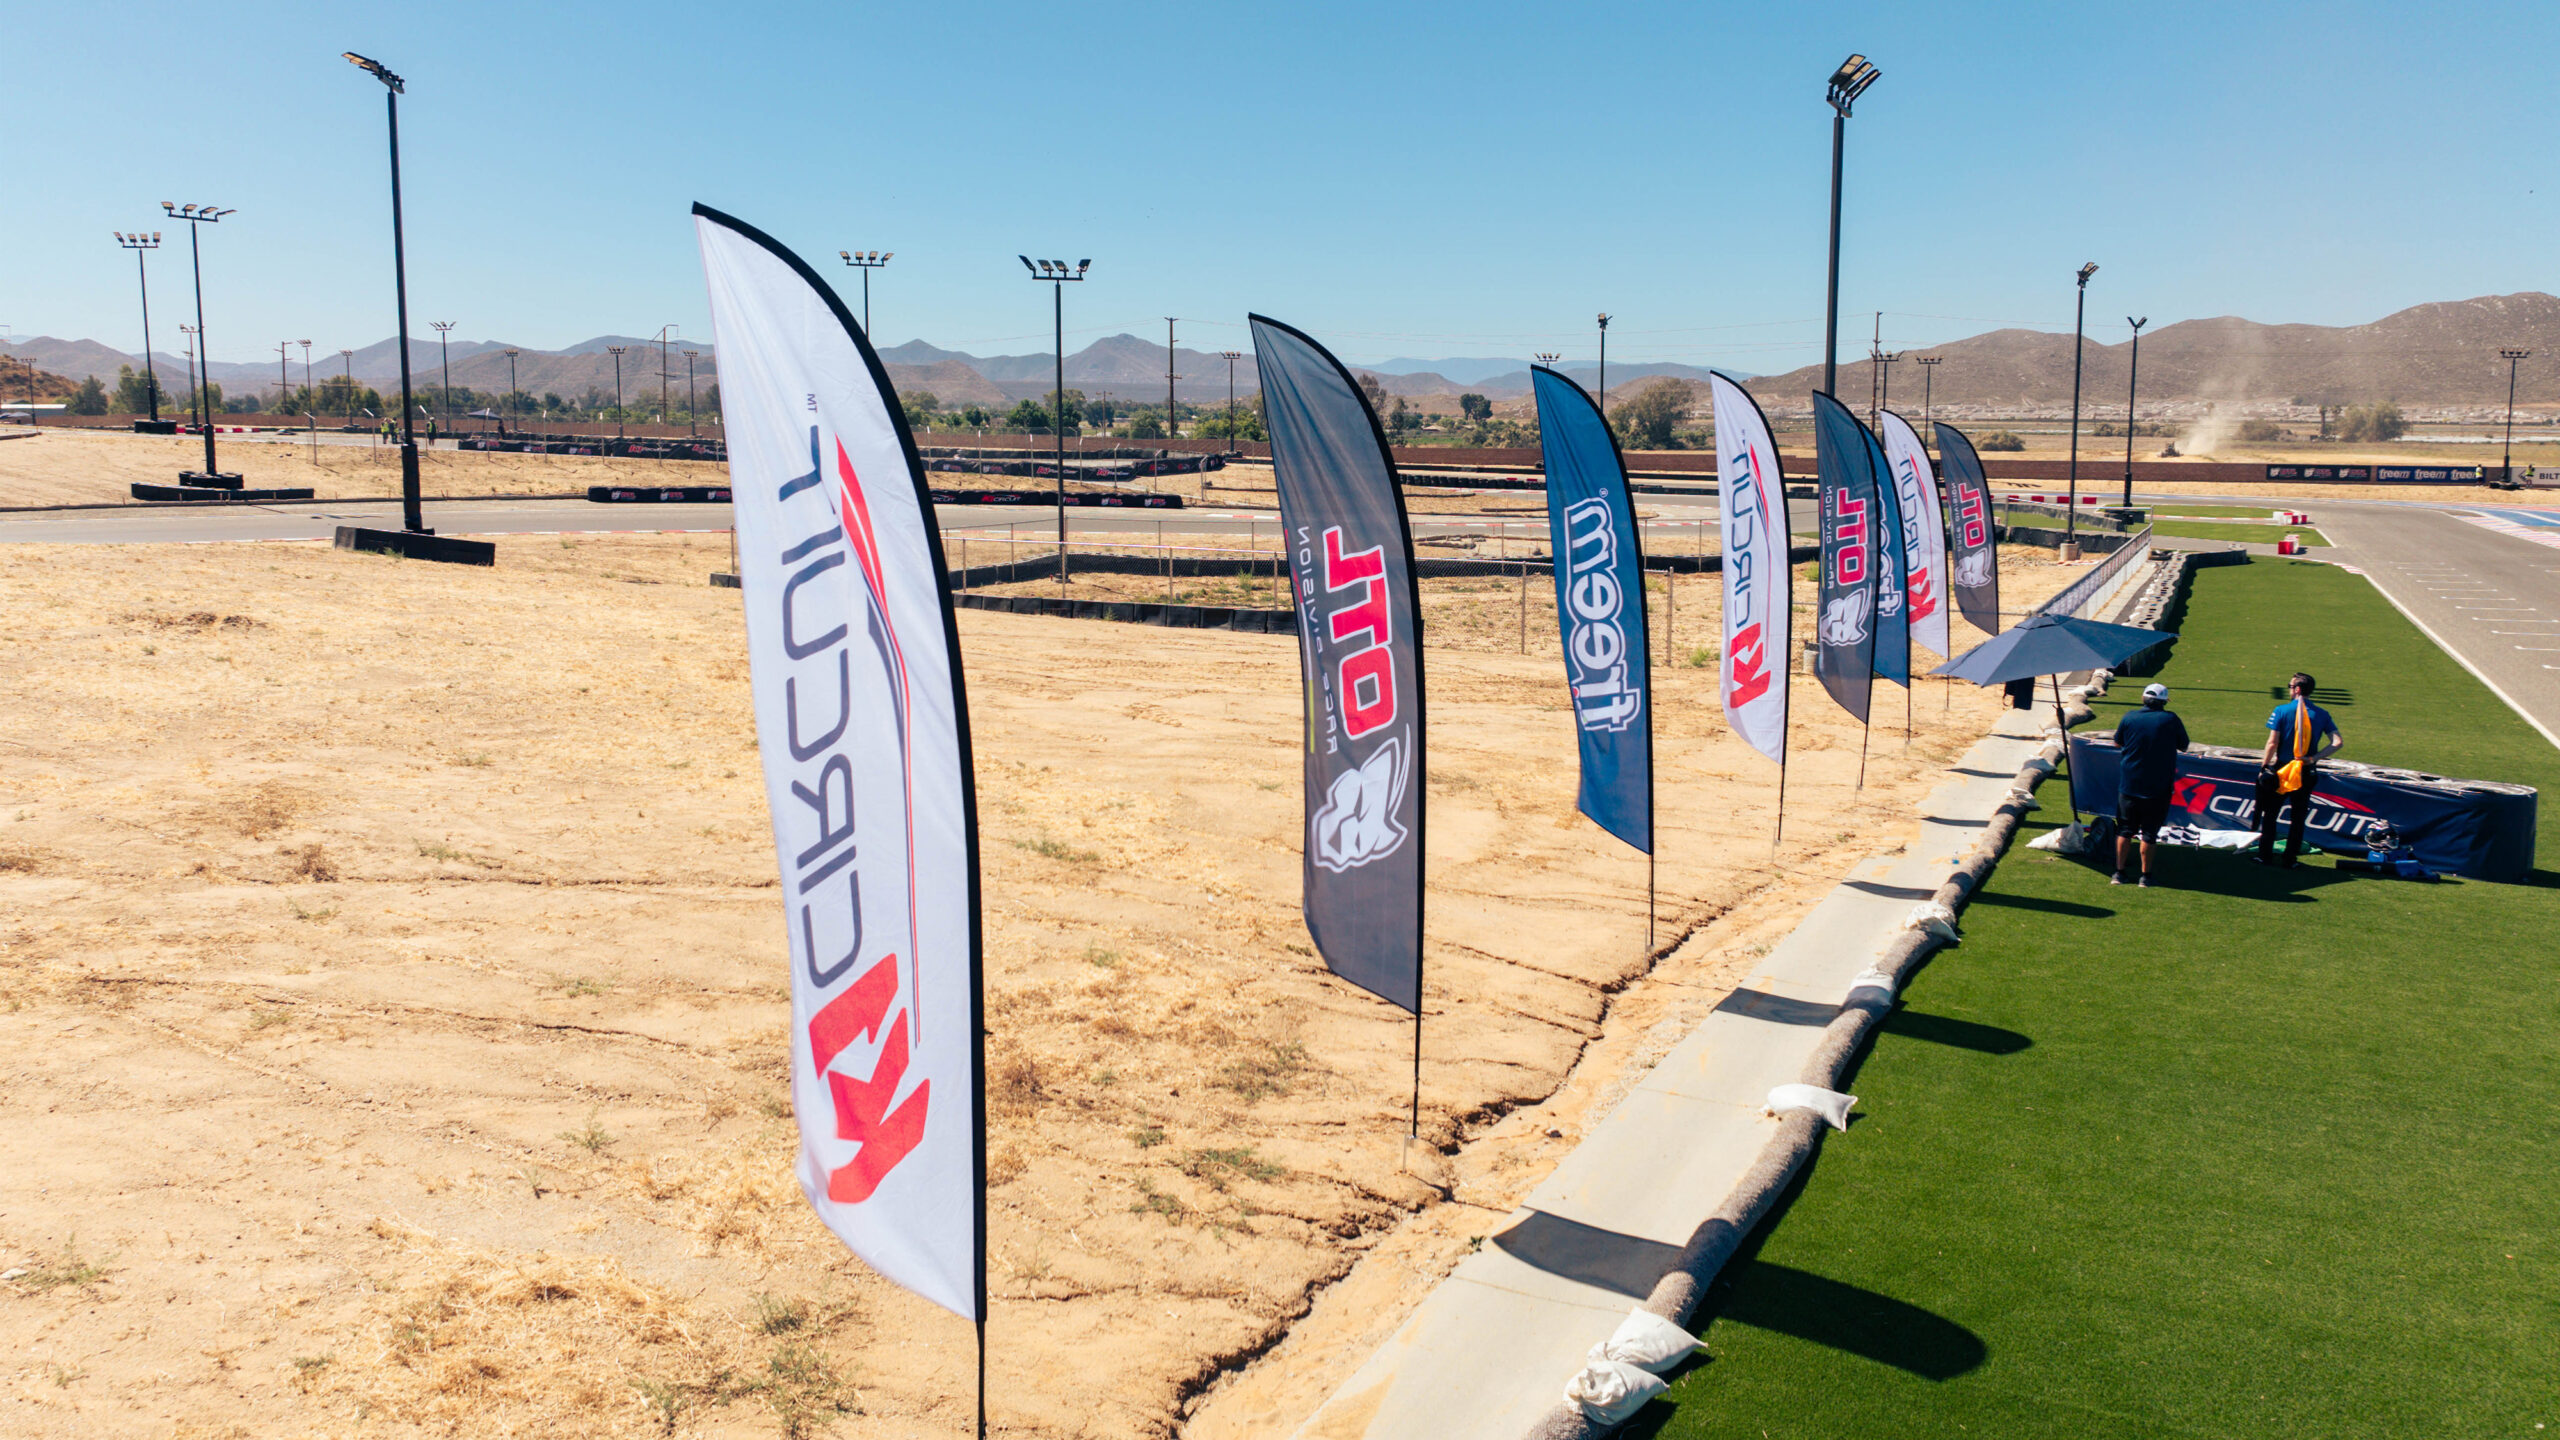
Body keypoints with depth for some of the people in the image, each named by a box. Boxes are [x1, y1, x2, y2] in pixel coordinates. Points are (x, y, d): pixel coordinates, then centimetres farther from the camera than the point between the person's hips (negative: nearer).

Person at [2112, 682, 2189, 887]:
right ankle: (2145, 876, 10)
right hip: (2158, 787, -2)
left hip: (2128, 785, 2)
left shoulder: (2129, 718, -3)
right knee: (2149, 832, 6)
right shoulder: (2170, 720, -8)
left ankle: (2119, 872, 11)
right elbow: (2183, 746, 4)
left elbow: (2118, 743, 12)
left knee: (2125, 830, 11)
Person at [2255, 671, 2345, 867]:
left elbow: (2272, 742, -12)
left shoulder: (2282, 710, -9)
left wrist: (2264, 766, -3)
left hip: (2282, 769, -2)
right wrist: (2315, 758, -7)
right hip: (2307, 772, 3)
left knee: (2270, 813, 9)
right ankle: (2289, 860, 11)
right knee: (2299, 817, 10)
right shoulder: (2321, 714, 0)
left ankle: (2265, 856, 9)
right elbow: (2338, 742, -8)